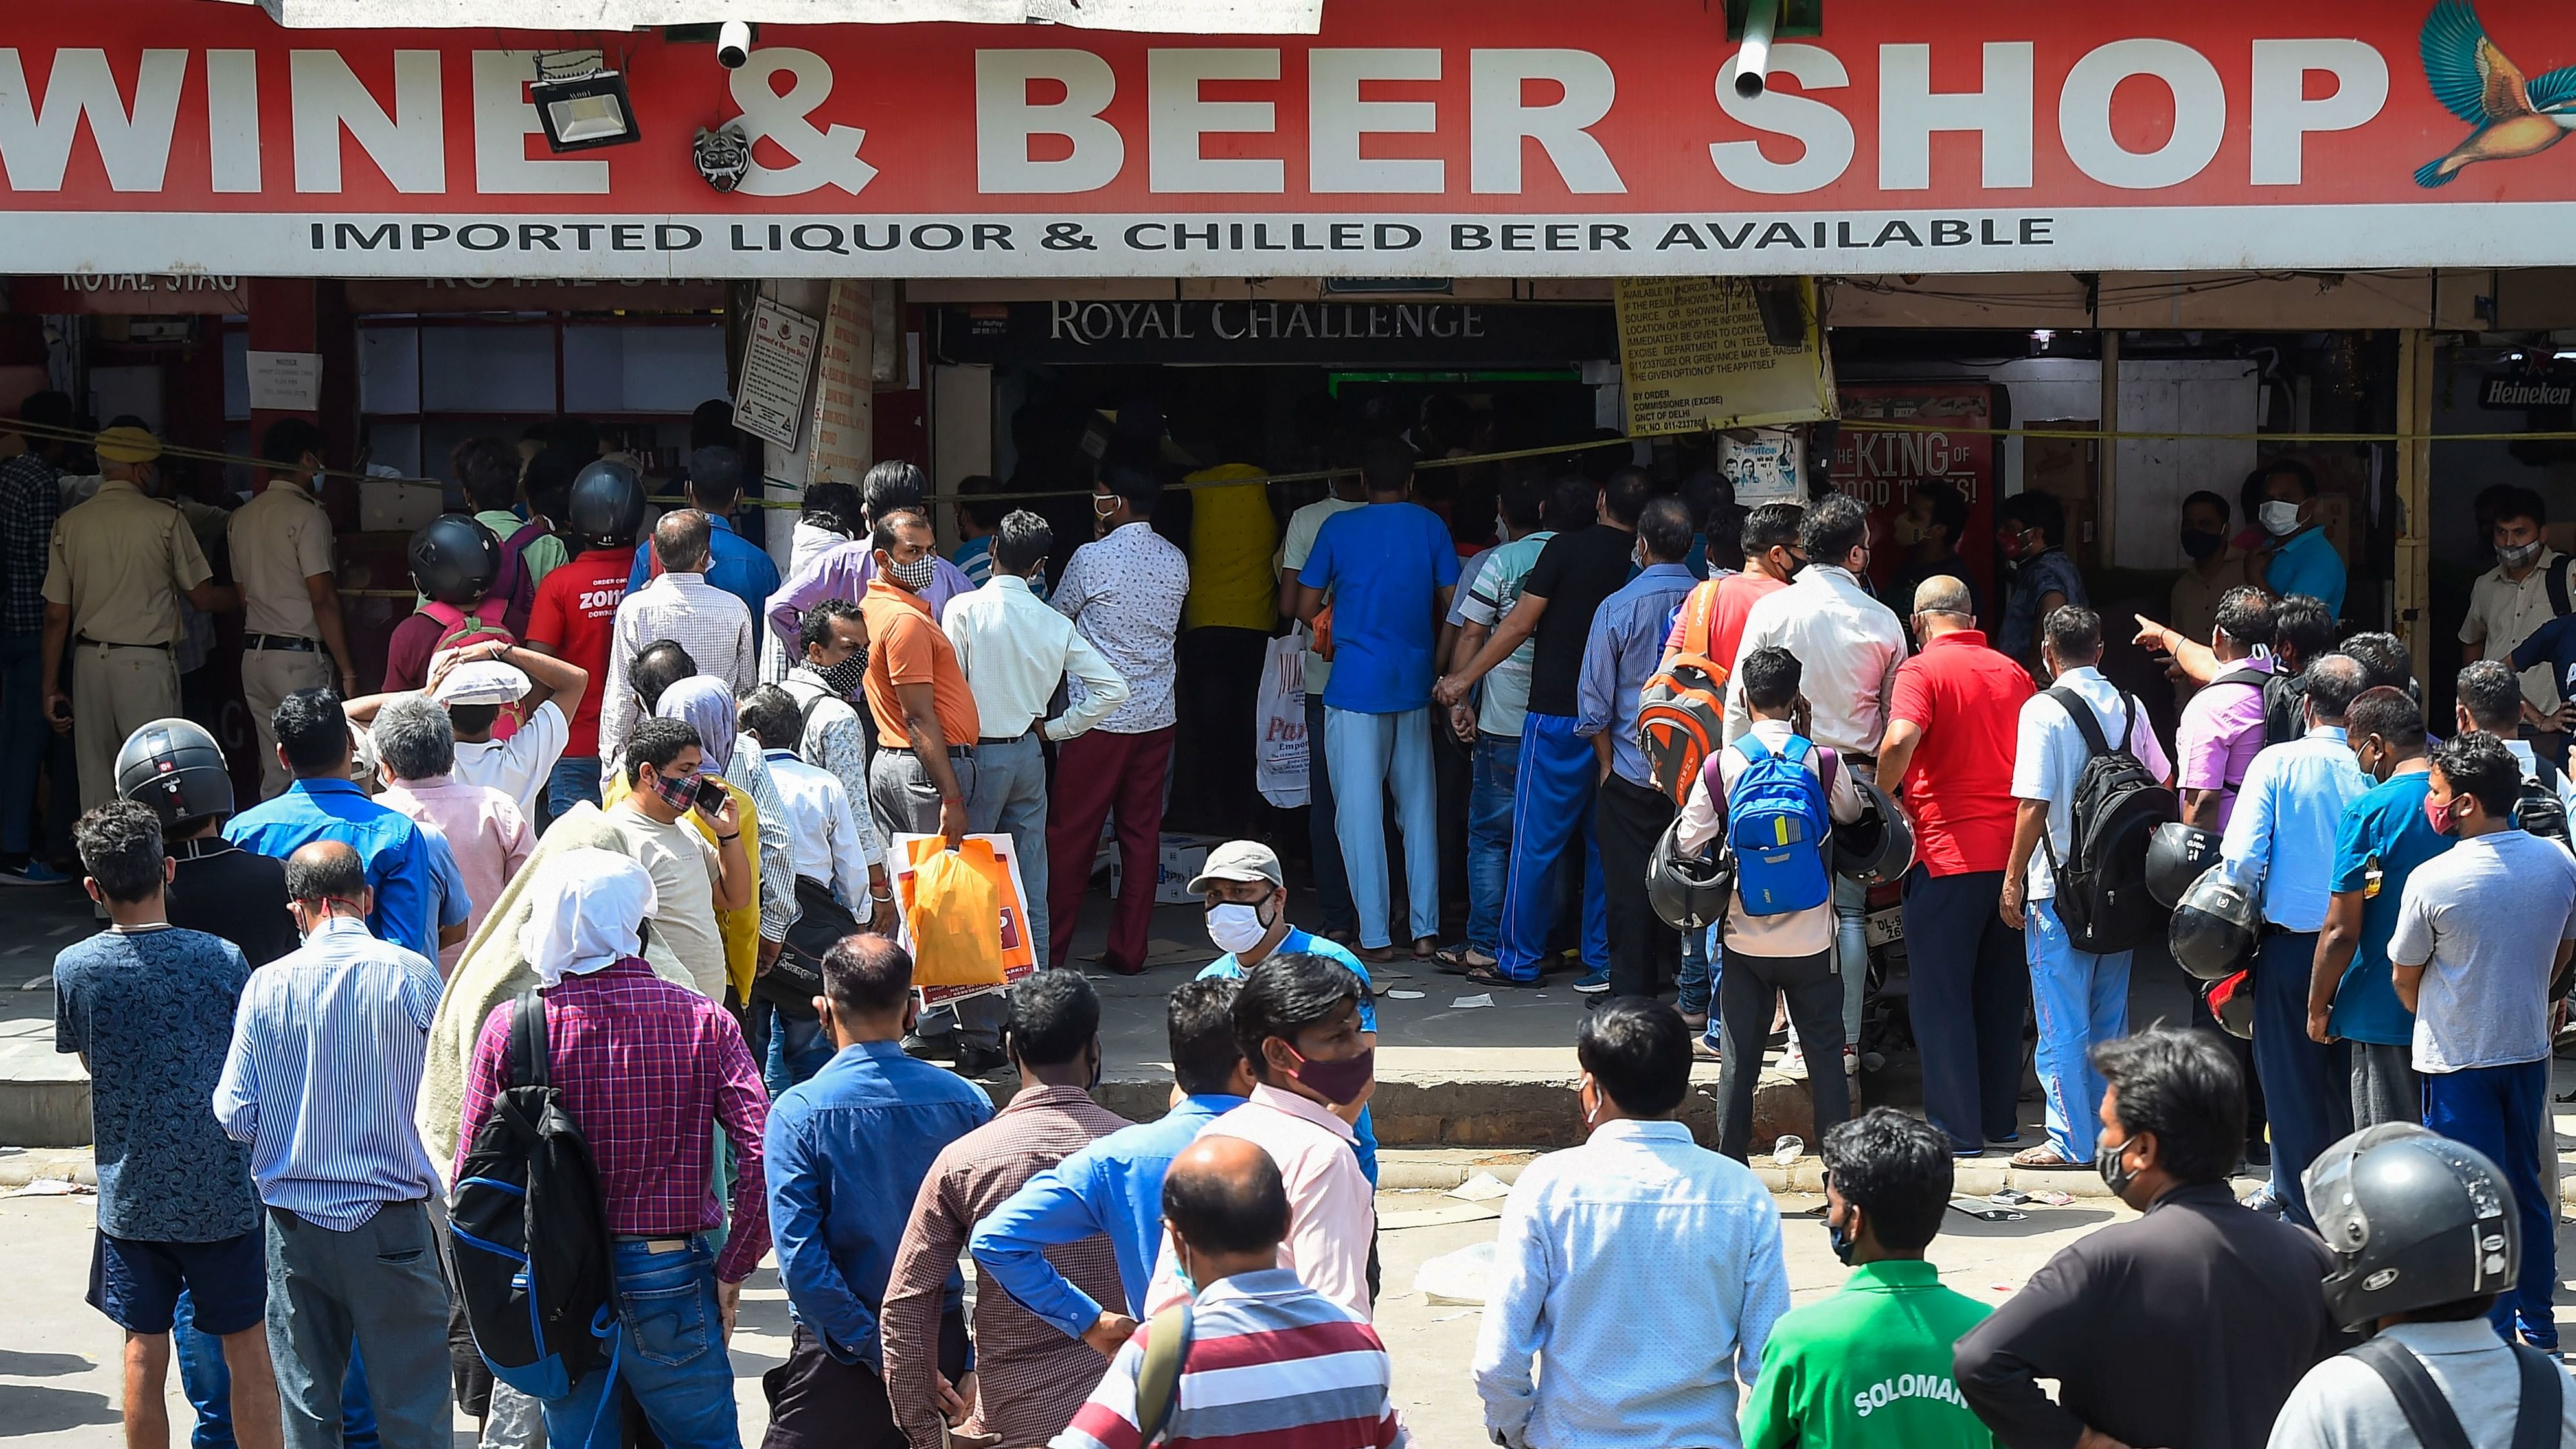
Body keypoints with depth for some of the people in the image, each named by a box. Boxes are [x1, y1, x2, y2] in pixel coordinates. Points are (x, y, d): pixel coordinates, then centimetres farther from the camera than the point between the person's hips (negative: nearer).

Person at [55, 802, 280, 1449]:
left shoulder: (73, 968, -6)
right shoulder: (222, 958, -10)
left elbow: (90, 1062, 9)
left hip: (130, 1196, 2)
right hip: (224, 1194, -1)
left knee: (144, 1354, 10)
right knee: (249, 1350, 8)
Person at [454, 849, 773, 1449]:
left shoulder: (509, 1026, -5)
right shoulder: (702, 1020, -7)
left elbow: (471, 1174, -3)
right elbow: (763, 1154, -14)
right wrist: (731, 1271, -3)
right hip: (671, 1280, -1)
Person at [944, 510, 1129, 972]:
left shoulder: (965, 608, -12)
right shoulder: (1057, 625, 1)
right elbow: (1113, 688, 0)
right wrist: (1056, 728, 8)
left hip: (977, 754, -4)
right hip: (1029, 753, 4)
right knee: (1031, 885, 10)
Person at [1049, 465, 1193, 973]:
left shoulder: (1092, 559, -12)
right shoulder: (1176, 562, 4)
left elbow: (1054, 616, 3)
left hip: (1100, 716, -5)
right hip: (1157, 715, 5)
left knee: (1071, 832, 3)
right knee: (1142, 831, 9)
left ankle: (1051, 948, 7)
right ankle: (1129, 950, 11)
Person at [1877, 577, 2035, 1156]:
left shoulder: (1921, 670, -7)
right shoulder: (2013, 673, 10)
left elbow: (1900, 741, -25)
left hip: (1947, 853, -5)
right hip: (2012, 851, 6)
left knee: (1942, 996, 2)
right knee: (2002, 994, 13)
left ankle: (1956, 1129, 2)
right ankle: (2001, 1120, 18)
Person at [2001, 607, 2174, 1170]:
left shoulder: (2044, 710, -13)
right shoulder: (2129, 707, 6)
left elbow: (2033, 805, -16)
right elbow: (2161, 783, 13)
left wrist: (2013, 878, -9)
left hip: (2059, 887, -6)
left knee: (2063, 1020, 0)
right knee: (2110, 1016, 15)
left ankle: (2070, 1140, 2)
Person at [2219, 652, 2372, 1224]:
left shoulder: (2277, 763, -8)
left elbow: (2241, 857, -13)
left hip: (2290, 943, -1)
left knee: (2291, 1079, 8)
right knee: (2350, 1085, 14)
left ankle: (2300, 1212, 12)